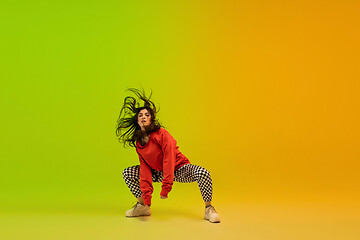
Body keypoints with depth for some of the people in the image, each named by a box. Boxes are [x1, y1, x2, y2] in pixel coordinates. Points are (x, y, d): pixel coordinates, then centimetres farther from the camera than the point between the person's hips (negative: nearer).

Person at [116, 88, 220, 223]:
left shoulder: (162, 134, -21)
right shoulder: (138, 143, -3)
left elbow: (169, 160, -26)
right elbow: (144, 168, -9)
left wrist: (165, 187, -31)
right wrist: (146, 194, -20)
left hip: (179, 169, -5)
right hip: (158, 172, 6)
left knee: (203, 173, -35)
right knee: (128, 173, -3)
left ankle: (209, 209, -16)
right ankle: (143, 206, 5)